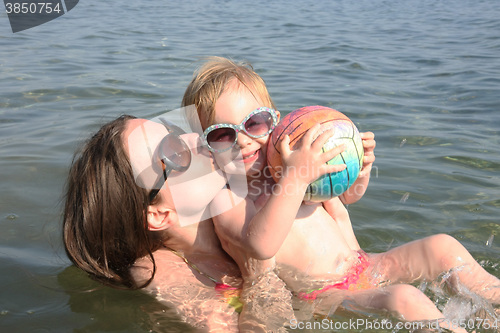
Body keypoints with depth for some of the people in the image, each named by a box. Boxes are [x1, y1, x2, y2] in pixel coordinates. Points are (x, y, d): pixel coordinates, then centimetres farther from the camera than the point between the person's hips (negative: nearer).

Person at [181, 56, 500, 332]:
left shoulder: (291, 159, 4)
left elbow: (346, 195, 20)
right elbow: (261, 245, -37)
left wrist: (360, 169, -4)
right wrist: (295, 178, -43)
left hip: (364, 267, 7)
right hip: (329, 298, -7)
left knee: (443, 247, -1)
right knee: (404, 299, -28)